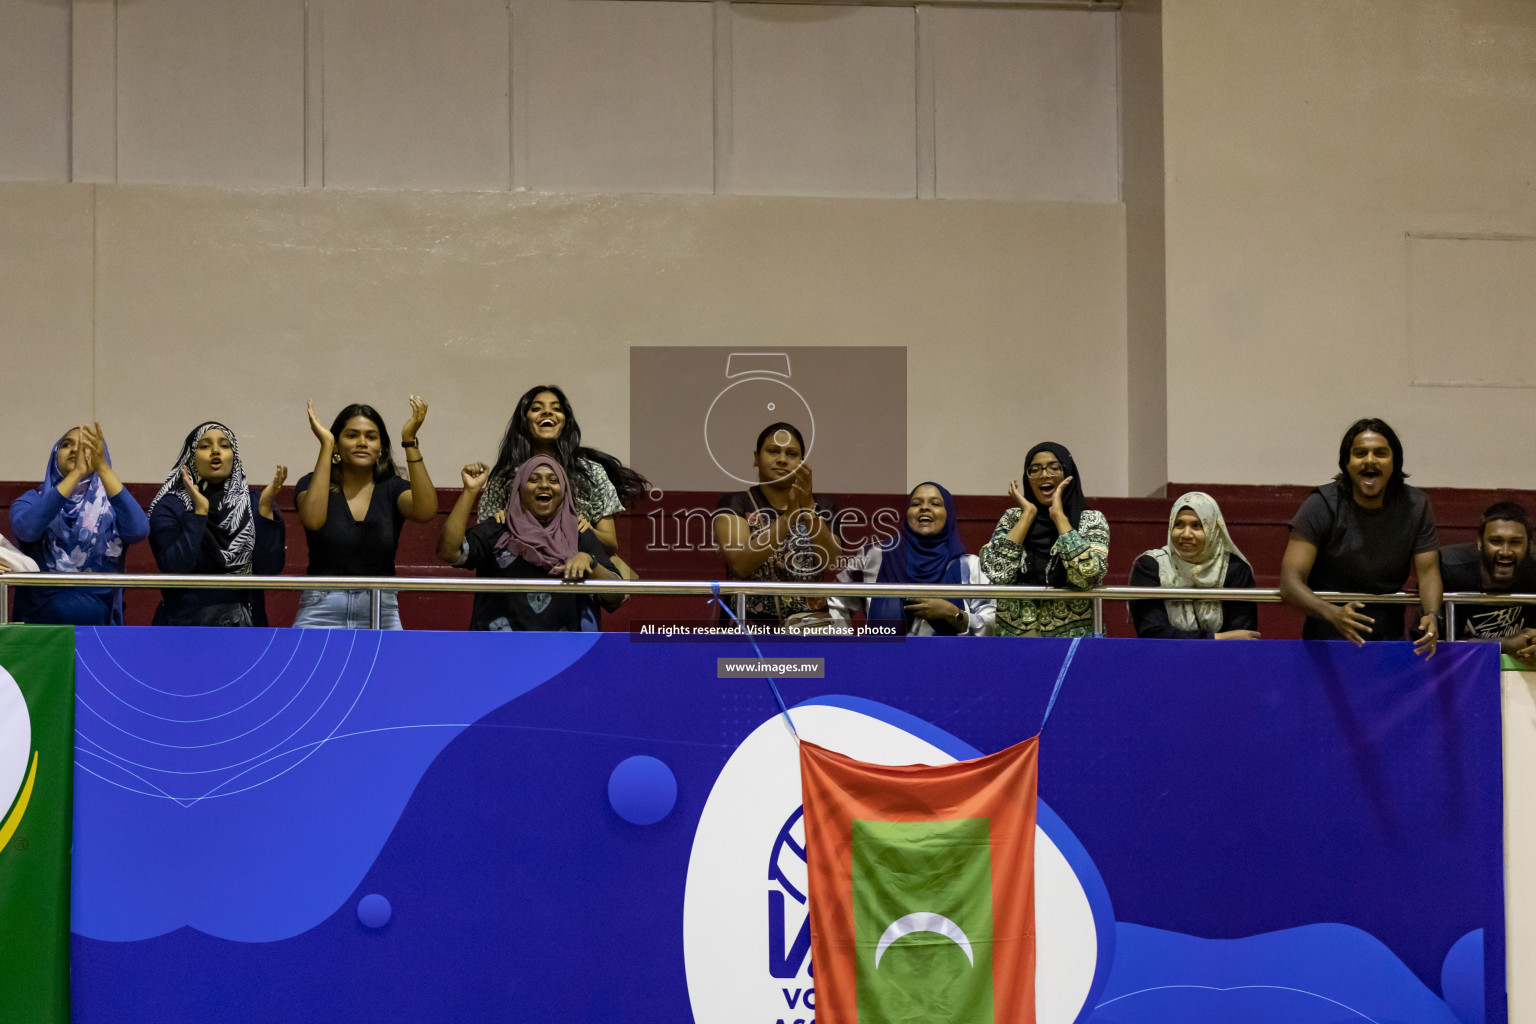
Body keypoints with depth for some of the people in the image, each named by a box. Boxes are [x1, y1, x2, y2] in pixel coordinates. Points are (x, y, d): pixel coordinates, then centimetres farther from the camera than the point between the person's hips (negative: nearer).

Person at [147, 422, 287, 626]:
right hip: (186, 620, -2)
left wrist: (265, 507, -14)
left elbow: (269, 570, -9)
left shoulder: (251, 502, 2)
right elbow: (175, 571, -19)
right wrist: (200, 511, -20)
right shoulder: (169, 507, -4)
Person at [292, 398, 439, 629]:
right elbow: (313, 519, -21)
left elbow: (426, 511, -17)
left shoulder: (392, 489, 6)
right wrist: (325, 445, -18)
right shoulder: (311, 485, 3)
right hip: (321, 615, -1)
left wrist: (409, 440, -19)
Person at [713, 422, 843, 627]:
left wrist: (808, 508, -20)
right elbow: (740, 565, -15)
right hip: (751, 624, -2)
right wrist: (788, 516, -24)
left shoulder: (822, 507, 11)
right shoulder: (733, 505, 3)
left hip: (811, 626, 2)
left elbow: (833, 565, -7)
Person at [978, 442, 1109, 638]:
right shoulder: (1013, 518, 10)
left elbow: (1087, 575, -14)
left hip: (1072, 634, -1)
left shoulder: (1091, 520, 4)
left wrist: (1059, 516, -7)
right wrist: (1028, 514, -2)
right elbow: (996, 572, -6)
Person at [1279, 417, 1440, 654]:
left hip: (1389, 639, 4)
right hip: (1327, 638, -4)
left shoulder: (1415, 505, 2)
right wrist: (1333, 613, -38)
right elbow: (1290, 581, -18)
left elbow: (1428, 571, 0)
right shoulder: (1322, 505, -10)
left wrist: (1431, 615, -24)